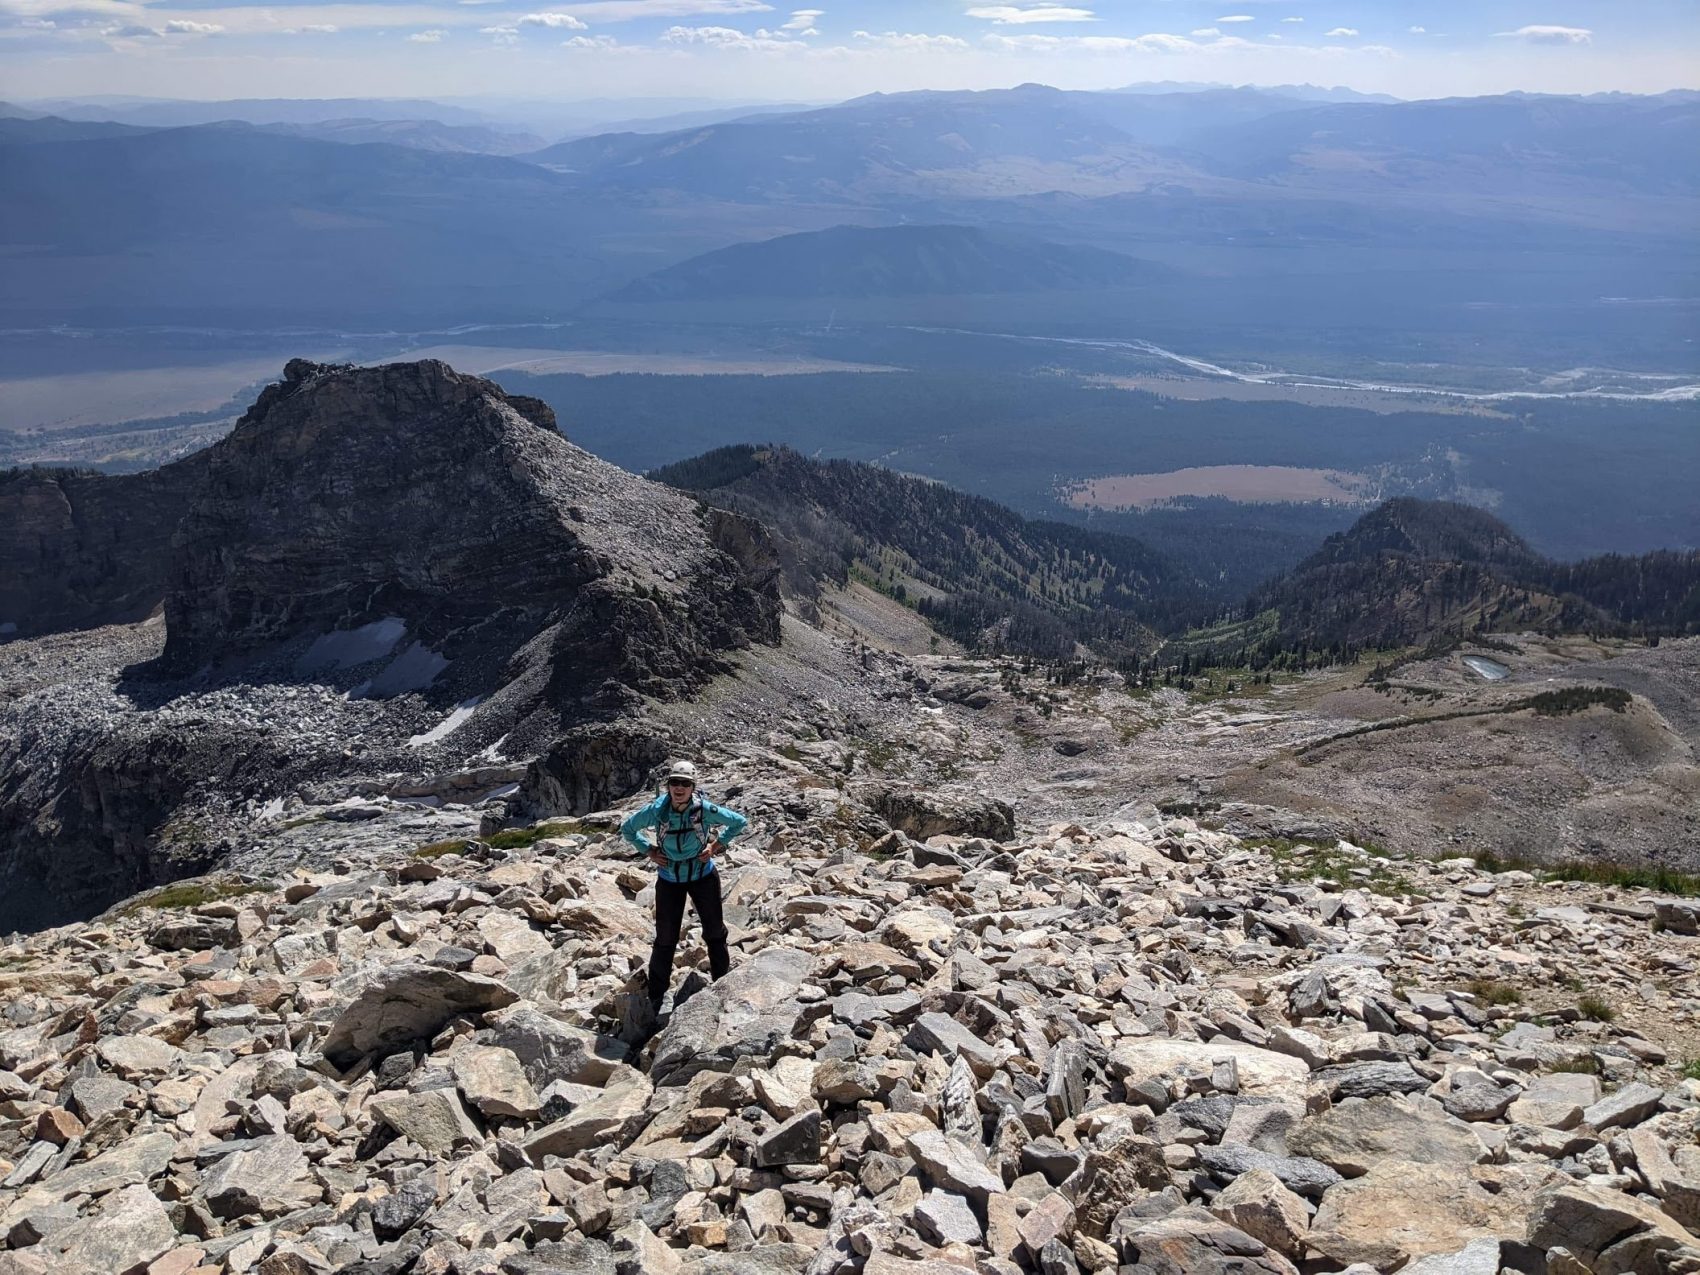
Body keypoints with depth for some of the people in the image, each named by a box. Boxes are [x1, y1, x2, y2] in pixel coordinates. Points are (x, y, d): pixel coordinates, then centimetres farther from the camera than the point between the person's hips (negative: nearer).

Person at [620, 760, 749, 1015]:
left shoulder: (705, 809, -22)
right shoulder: (656, 810, -20)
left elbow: (740, 822, -6)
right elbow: (627, 829, -1)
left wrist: (716, 846, -12)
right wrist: (648, 851, -9)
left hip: (703, 876, 0)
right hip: (669, 879, 0)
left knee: (715, 931, 12)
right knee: (665, 938, 5)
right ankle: (656, 997, 19)